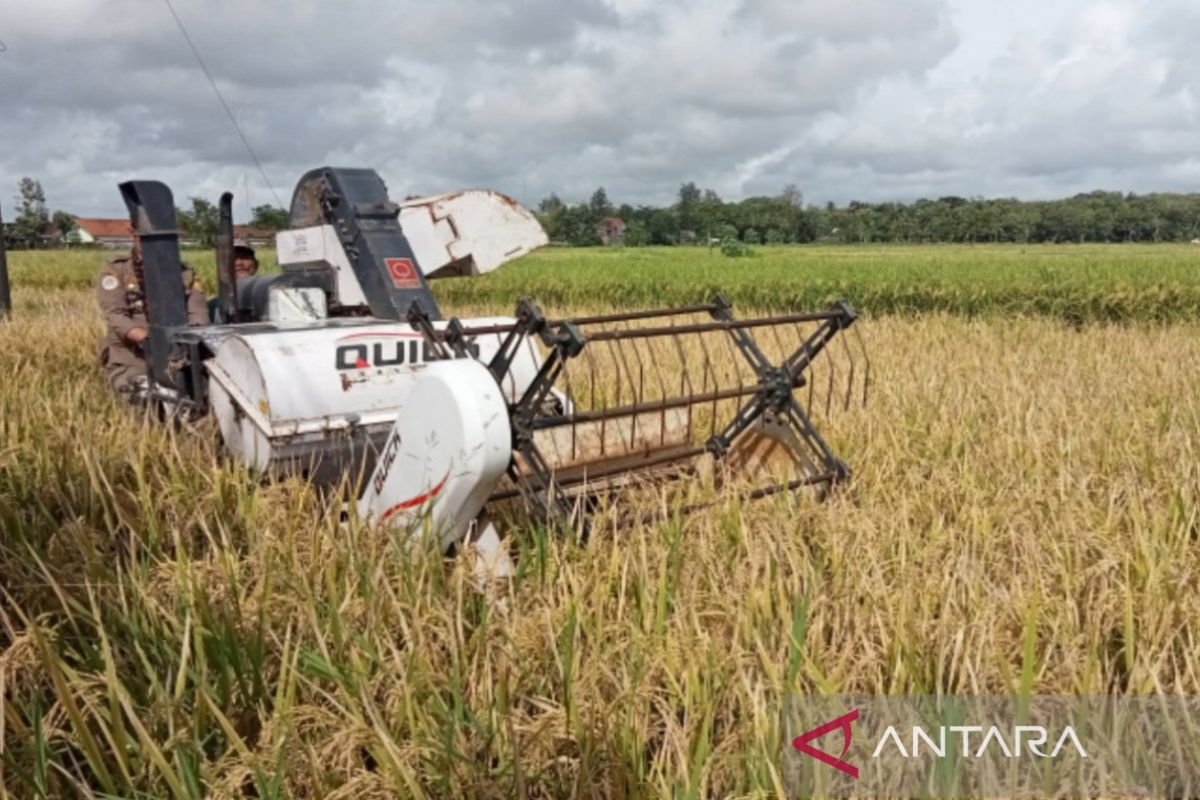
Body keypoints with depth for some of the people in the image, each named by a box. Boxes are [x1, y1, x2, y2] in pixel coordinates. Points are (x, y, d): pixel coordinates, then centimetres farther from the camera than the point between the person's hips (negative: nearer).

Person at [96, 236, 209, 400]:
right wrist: (144, 338, -27)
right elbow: (115, 316, -8)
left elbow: (198, 314, 2)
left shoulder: (184, 273, 12)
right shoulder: (115, 271, 5)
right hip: (131, 353, -2)